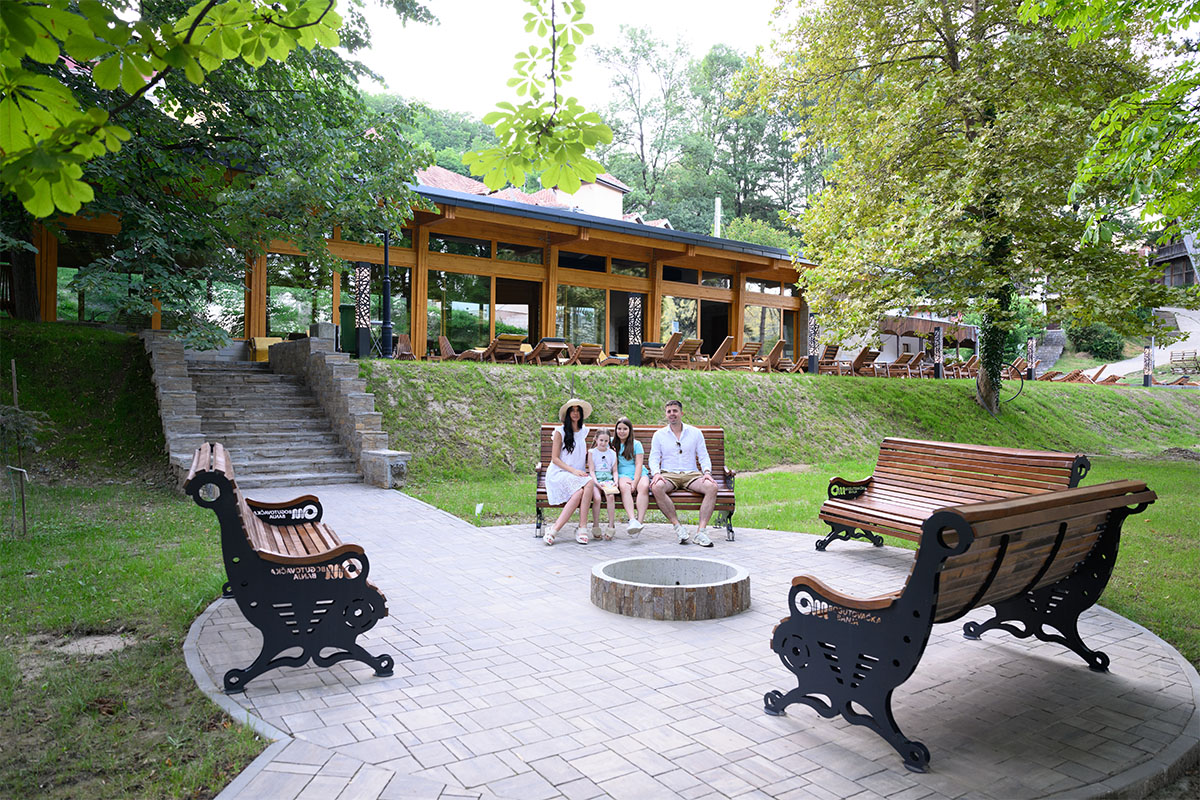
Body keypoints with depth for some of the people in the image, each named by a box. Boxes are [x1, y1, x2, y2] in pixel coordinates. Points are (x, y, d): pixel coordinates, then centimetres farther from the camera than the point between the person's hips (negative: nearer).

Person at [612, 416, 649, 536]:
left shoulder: (636, 444, 12)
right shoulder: (612, 443, 17)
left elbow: (639, 464, 2)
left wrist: (635, 482, -13)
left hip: (638, 474, 0)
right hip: (622, 474, 0)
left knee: (644, 486, -33)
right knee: (624, 487, -35)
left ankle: (640, 521, -42)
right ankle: (632, 520, -49)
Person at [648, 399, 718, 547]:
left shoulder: (695, 432, 14)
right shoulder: (659, 434, 13)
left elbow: (704, 456, 11)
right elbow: (654, 458, 7)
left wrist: (707, 472, -10)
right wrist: (656, 473, -14)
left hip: (691, 474, 1)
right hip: (668, 474, -1)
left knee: (712, 487, -31)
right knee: (656, 487, -36)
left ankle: (701, 531, -33)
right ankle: (677, 526, -30)